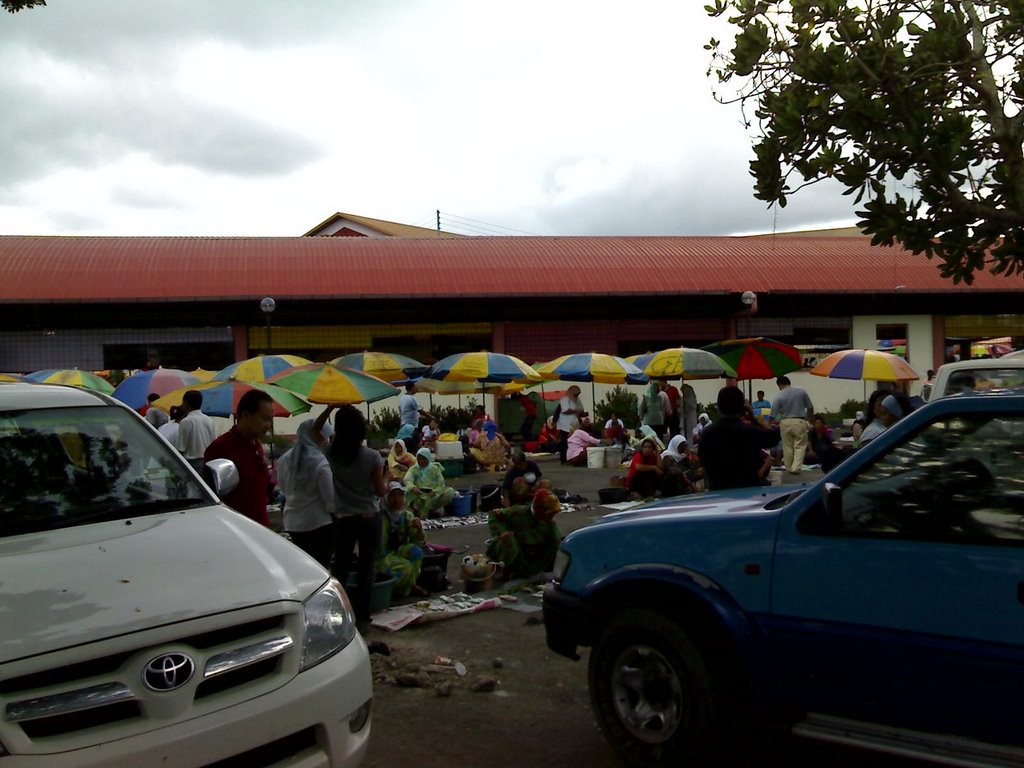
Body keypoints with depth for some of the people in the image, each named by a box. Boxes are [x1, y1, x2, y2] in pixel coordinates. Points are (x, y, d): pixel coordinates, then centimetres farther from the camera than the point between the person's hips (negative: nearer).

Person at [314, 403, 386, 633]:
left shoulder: (331, 453, -8)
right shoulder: (372, 457, -15)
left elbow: (315, 430, 10)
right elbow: (380, 491, -10)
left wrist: (330, 408, 0)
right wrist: (389, 486, 12)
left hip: (343, 519, 2)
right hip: (369, 518, -2)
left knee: (340, 568, 14)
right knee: (365, 569, 5)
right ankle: (362, 619, 10)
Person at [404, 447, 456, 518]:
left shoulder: (435, 469, 8)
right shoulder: (413, 469, 5)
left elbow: (441, 485, -2)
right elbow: (407, 480, -15)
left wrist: (434, 492, -24)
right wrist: (413, 488, -38)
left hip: (433, 494, 2)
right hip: (418, 494, -2)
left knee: (450, 491, -22)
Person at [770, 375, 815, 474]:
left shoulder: (779, 396, -6)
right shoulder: (802, 391, -2)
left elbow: (773, 414, -4)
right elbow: (810, 407, 5)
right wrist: (808, 418, 21)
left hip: (785, 423, 0)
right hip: (799, 422, 0)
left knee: (787, 447, 12)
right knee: (800, 446, 4)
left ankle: (789, 468, 21)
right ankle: (795, 467, -8)